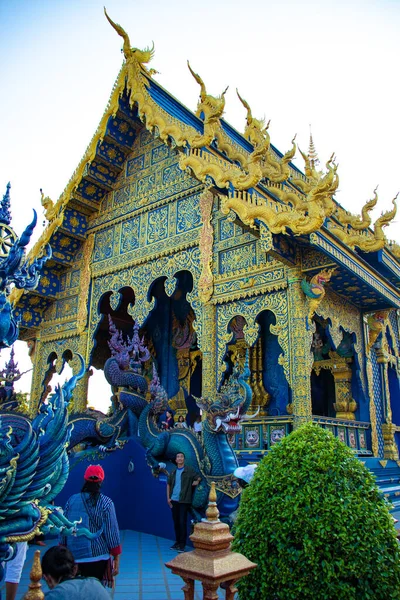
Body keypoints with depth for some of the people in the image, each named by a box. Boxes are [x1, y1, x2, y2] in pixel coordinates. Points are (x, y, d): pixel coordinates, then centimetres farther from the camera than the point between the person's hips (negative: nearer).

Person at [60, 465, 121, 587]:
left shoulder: (72, 500, -1)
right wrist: (116, 559, -1)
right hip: (97, 557, -2)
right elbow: (112, 532, -9)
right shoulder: (106, 503, -8)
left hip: (73, 557, 3)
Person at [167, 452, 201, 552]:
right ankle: (177, 542, 25)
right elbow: (168, 485, 15)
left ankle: (182, 544, 6)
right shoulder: (173, 472, 9)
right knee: (176, 522, 11)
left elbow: (198, 477, 3)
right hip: (174, 500, 4)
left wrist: (196, 481, -18)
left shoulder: (189, 470, -2)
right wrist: (168, 498, 8)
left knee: (182, 522, -3)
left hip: (184, 501, -4)